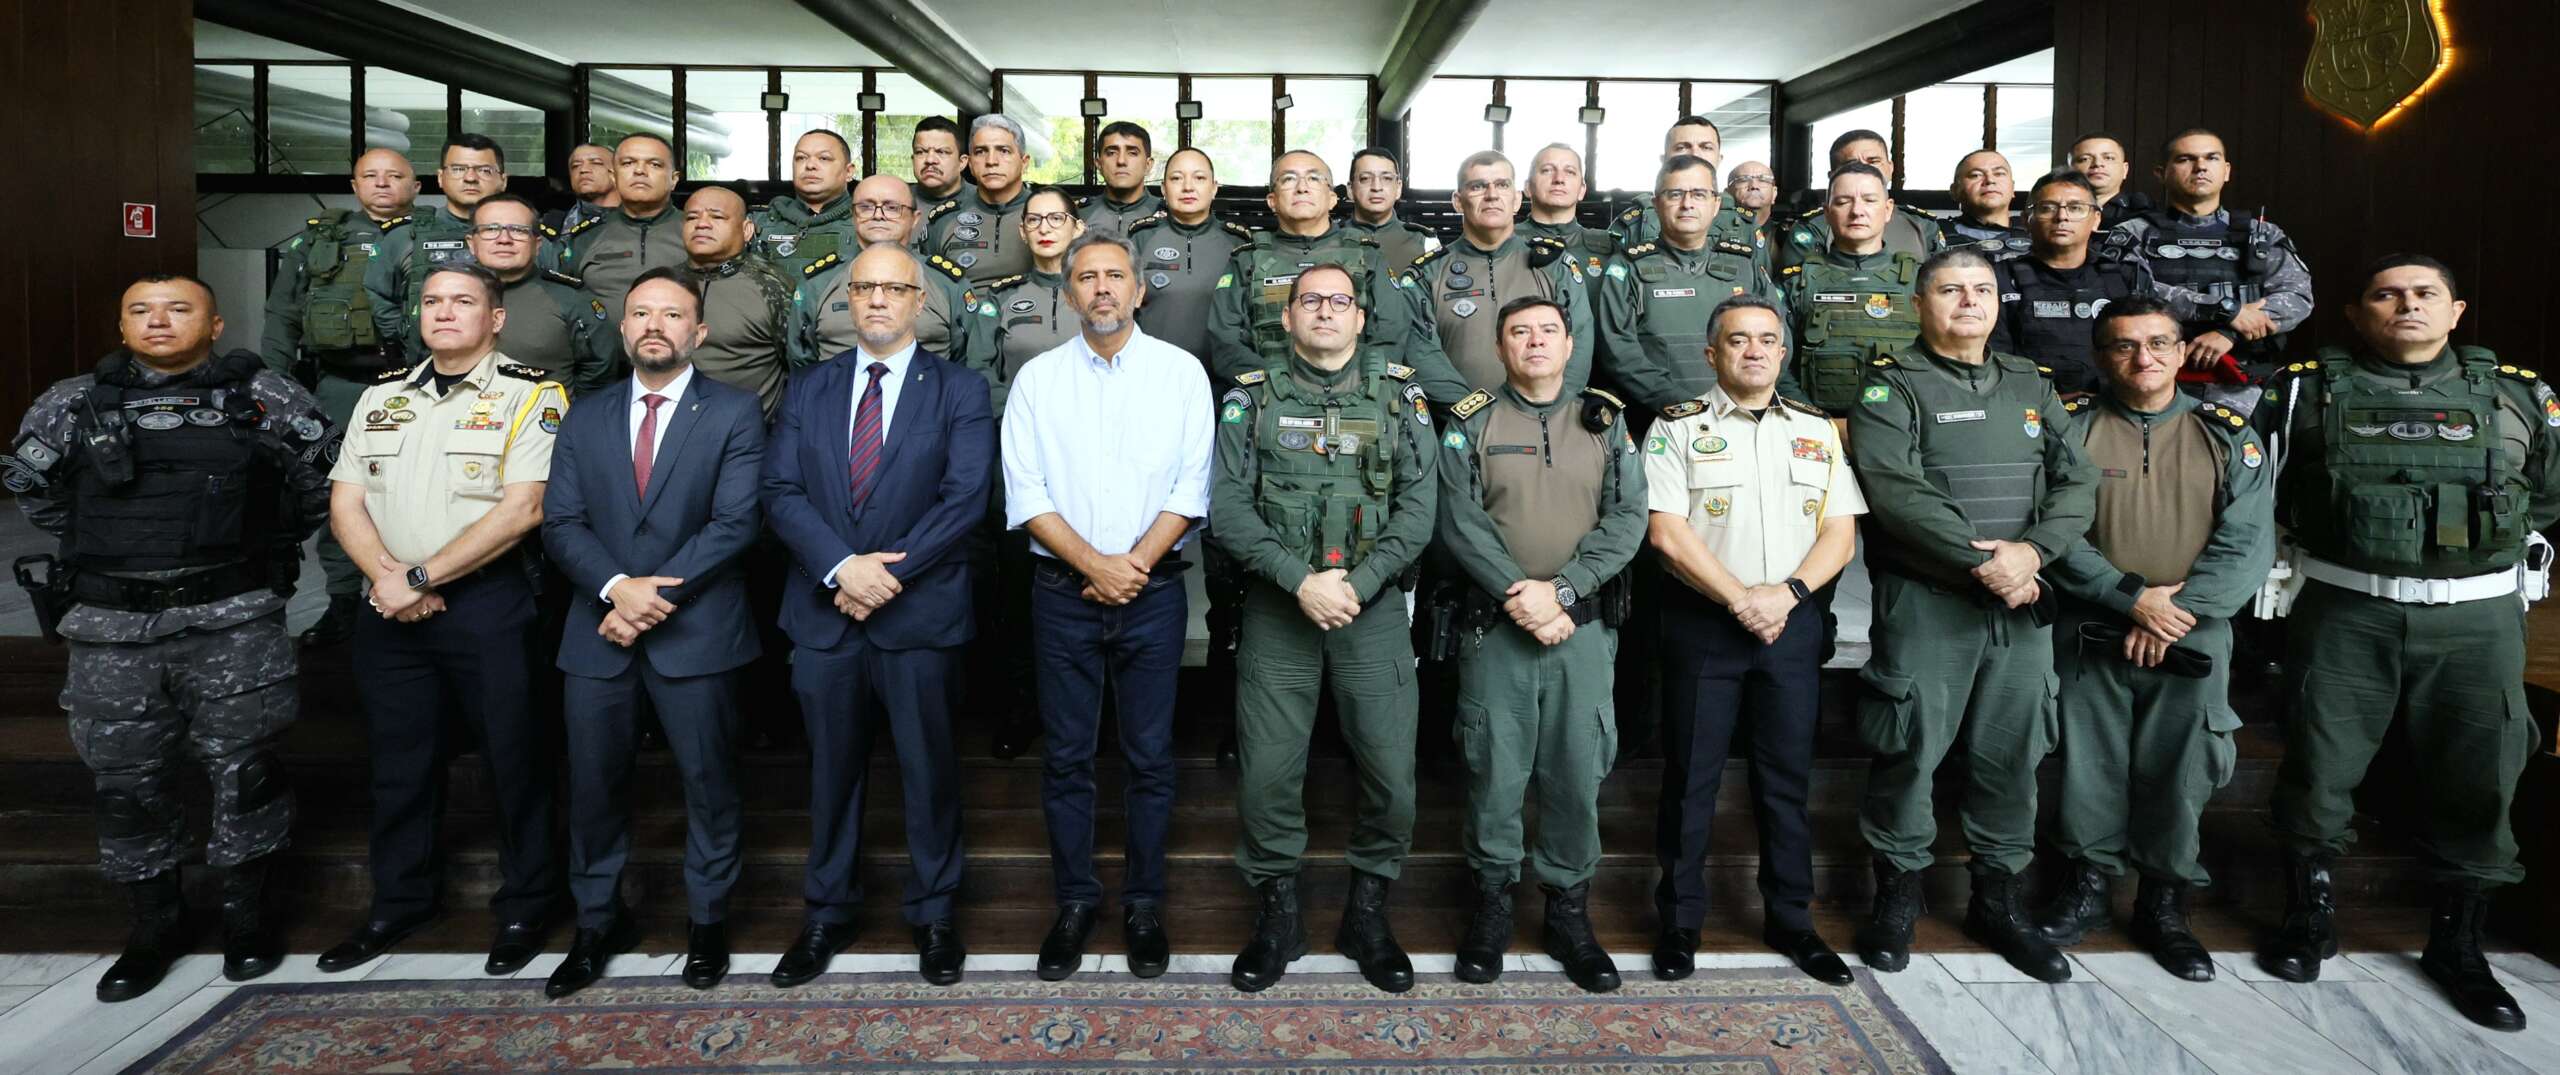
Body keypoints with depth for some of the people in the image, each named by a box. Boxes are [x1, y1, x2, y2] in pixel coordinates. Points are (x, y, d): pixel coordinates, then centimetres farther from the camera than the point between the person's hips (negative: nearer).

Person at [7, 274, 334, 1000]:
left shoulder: (266, 397, 1)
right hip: (112, 628, 2)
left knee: (243, 767, 4)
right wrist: (98, 545, 14)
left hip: (233, 622, -2)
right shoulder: (73, 405, 6)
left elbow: (326, 474, 9)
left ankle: (247, 914, 21)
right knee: (127, 779, 9)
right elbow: (28, 484, 19)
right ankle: (155, 925, 24)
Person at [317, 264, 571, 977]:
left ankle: (525, 906, 18)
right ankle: (399, 903, 30)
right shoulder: (383, 396, 13)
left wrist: (421, 578, -15)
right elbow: (346, 504, 10)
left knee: (514, 758, 3)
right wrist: (388, 576, -9)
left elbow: (521, 508, -15)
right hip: (389, 612, 5)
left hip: (487, 605, -5)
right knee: (399, 762, 14)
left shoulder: (529, 396, -5)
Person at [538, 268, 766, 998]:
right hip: (598, 632, 3)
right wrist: (617, 587, -14)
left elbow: (734, 524, -10)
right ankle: (598, 923, 27)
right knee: (594, 782, 10)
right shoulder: (585, 420, 12)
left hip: (695, 632, -3)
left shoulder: (735, 413, 0)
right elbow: (560, 523, 4)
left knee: (708, 781, 6)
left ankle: (707, 921, 24)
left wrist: (656, 596, -15)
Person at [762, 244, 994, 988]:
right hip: (824, 615, 3)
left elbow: (965, 499, -9)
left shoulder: (960, 391, 1)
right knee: (831, 771, 13)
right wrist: (842, 566, -15)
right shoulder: (808, 389, 10)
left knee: (929, 772, 8)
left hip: (921, 615, -2)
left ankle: (934, 914, 24)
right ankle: (828, 913, 29)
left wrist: (889, 572, -15)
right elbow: (781, 492, 0)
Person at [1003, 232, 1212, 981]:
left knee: (1151, 755, 5)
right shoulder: (1038, 378, 4)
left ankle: (1144, 904, 19)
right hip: (1062, 590, 1)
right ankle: (1074, 902, 20)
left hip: (1154, 590, -1)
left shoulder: (1181, 371, 2)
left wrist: (1136, 564, -12)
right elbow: (1025, 494, -2)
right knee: (1067, 755, 7)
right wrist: (1096, 565, -12)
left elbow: (1192, 486, -3)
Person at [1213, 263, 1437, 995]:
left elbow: (1418, 509, -1)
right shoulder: (1251, 399, 6)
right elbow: (1229, 509, -4)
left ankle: (1367, 913, 20)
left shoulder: (1400, 397, 8)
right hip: (1278, 607, 0)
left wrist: (1356, 585, -13)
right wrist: (1302, 580, -15)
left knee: (1391, 769, 0)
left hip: (1374, 606, 0)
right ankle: (1278, 915, 21)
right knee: (1267, 770, 1)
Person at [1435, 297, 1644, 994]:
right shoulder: (1471, 424, 6)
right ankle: (1491, 903, 18)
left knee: (1579, 769, 5)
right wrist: (1516, 592, -16)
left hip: (1584, 623, 2)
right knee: (1494, 767, 2)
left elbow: (1627, 519, 0)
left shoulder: (1606, 423, 11)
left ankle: (1569, 908, 20)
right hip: (1494, 624, -1)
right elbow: (1459, 520, -5)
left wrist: (1561, 590, -13)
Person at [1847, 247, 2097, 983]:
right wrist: (1981, 561, -19)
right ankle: (1898, 893, 16)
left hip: (2023, 602, 5)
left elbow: (2077, 482, 6)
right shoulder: (1892, 387, -2)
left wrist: (2033, 549, -12)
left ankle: (1996, 900, 25)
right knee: (1910, 750, -1)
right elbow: (1897, 490, -16)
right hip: (1924, 601, -5)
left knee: (2013, 755, 10)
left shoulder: (2031, 387, 15)